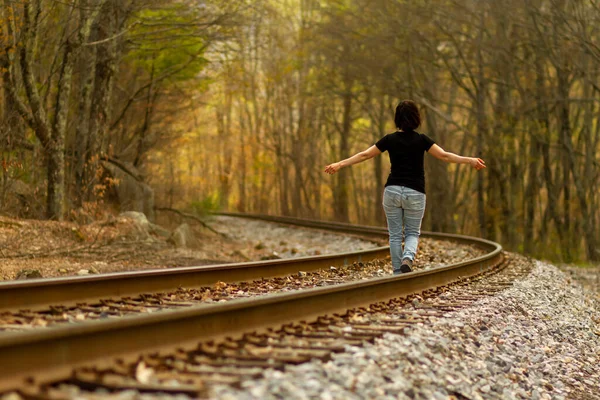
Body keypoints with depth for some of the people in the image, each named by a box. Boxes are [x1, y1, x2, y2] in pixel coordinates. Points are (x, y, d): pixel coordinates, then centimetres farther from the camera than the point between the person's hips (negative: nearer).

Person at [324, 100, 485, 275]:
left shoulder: (390, 139, 0)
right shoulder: (421, 140, -4)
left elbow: (364, 155, 2)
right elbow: (444, 156, -9)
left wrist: (340, 164, 9)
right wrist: (470, 160, -7)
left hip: (393, 190, 1)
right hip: (415, 193, -1)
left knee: (395, 234, 10)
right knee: (412, 233, 11)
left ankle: (398, 273, 9)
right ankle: (408, 257, -19)